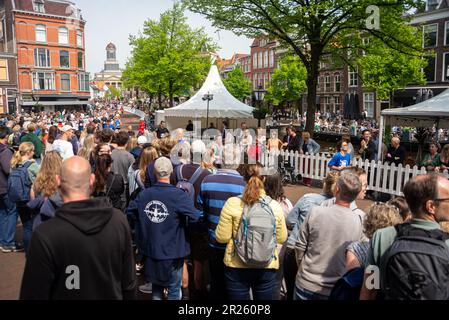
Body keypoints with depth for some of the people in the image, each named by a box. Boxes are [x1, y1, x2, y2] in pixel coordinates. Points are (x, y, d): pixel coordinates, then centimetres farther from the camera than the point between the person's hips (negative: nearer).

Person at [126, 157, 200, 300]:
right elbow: (195, 217, -29)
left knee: (157, 285, 24)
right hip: (173, 251, -4)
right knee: (174, 289, 13)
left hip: (151, 249, 5)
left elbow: (129, 212, 2)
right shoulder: (179, 195, -22)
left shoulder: (143, 194, -7)